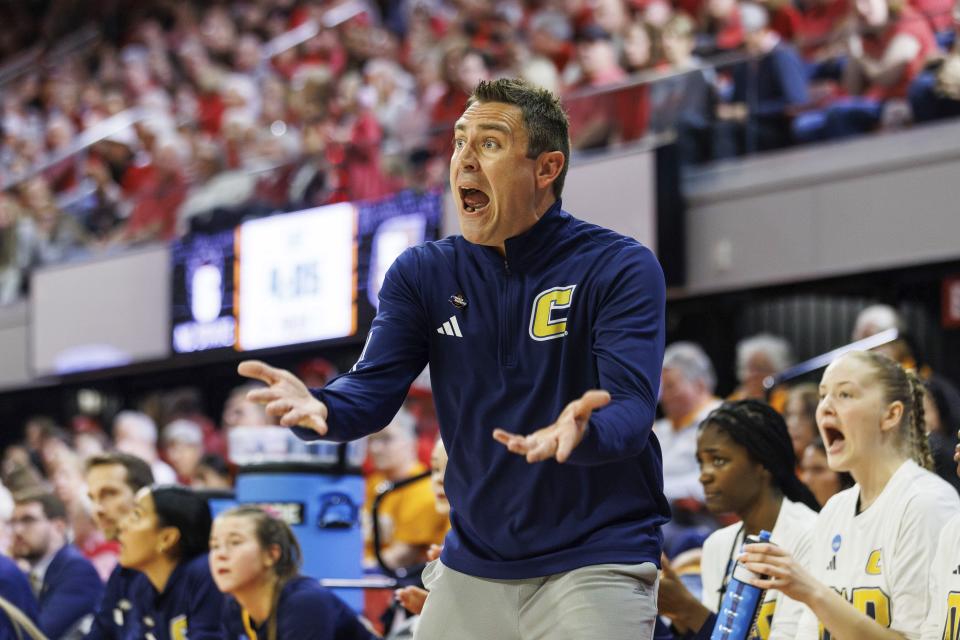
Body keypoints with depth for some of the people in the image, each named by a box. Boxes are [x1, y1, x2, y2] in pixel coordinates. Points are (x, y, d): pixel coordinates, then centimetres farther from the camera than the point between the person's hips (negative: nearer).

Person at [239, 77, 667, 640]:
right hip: (472, 566, 4)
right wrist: (318, 408, -27)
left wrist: (580, 433, -44)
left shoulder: (622, 268, -9)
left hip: (596, 564, -4)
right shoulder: (424, 273, 5)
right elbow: (374, 390, -3)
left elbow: (631, 410, -20)